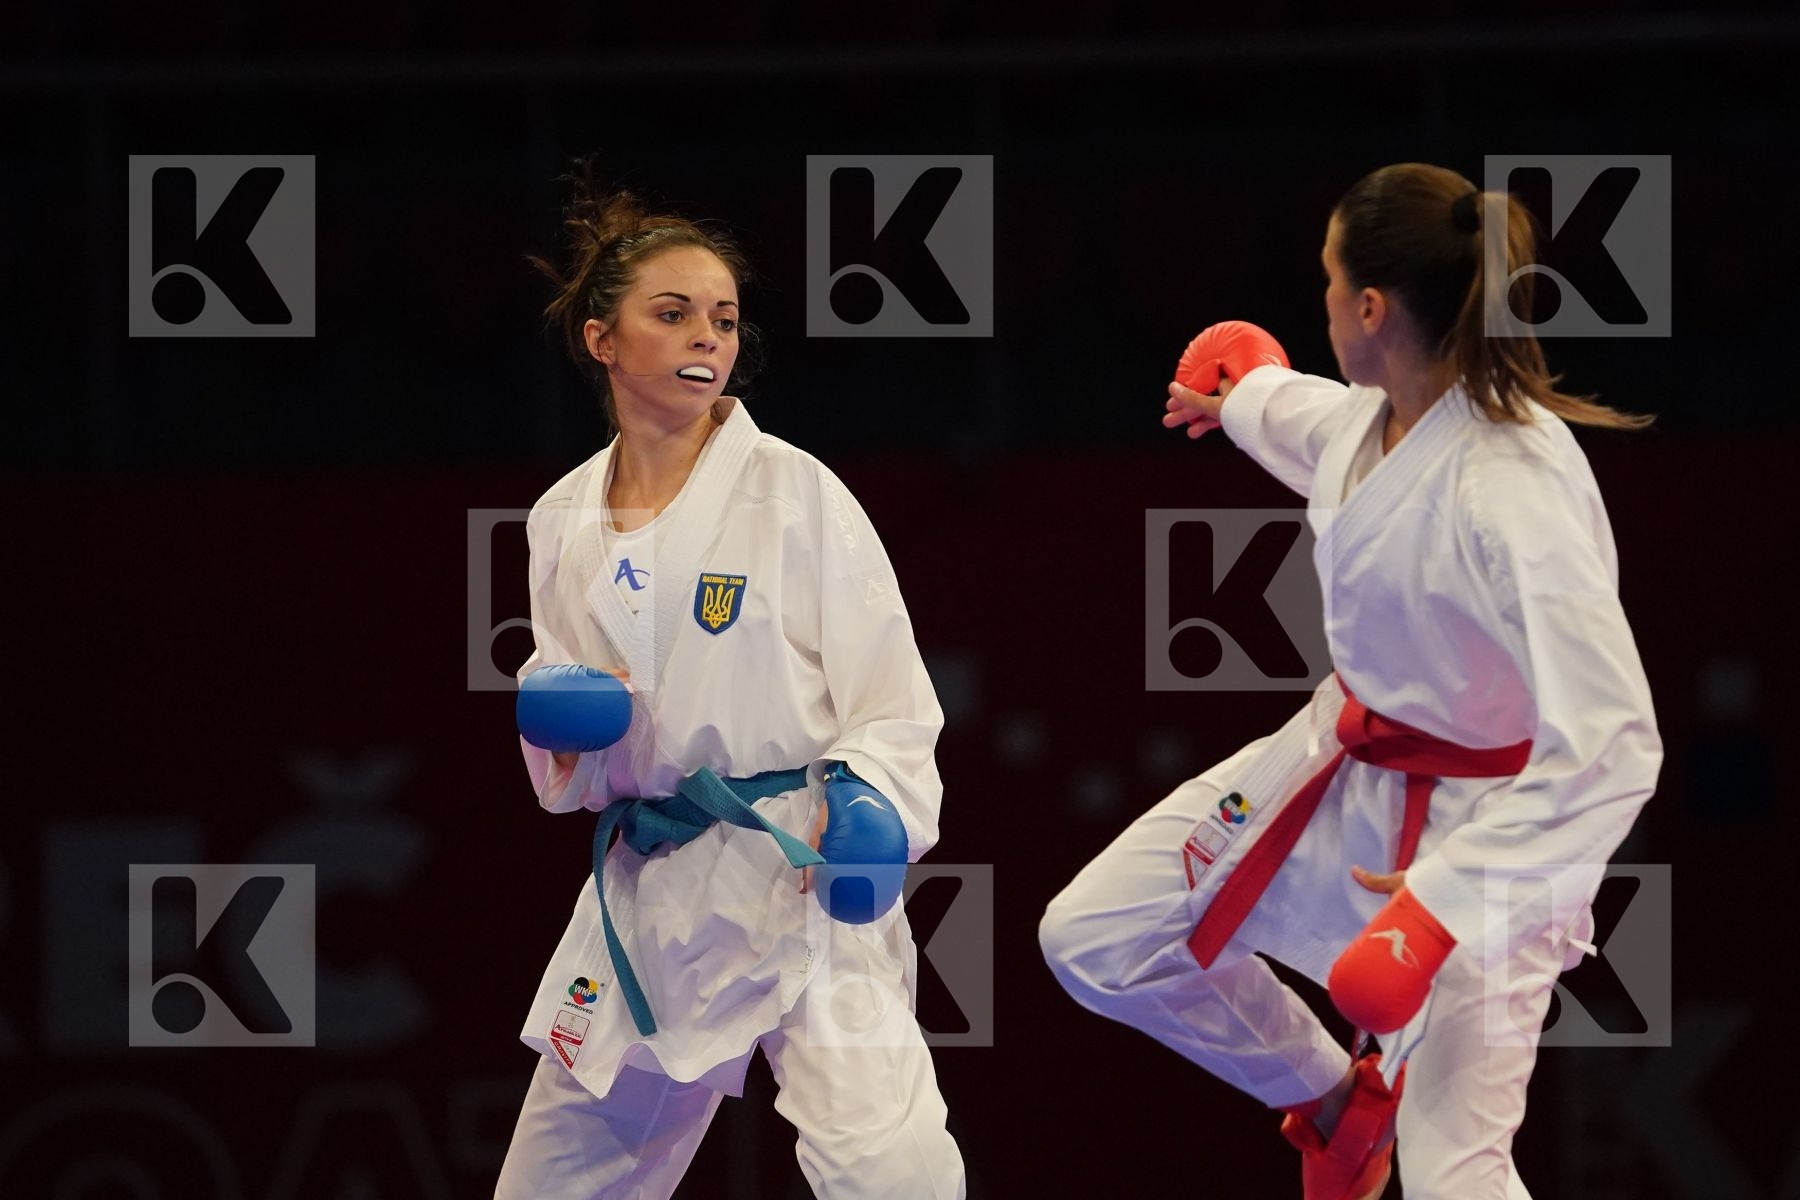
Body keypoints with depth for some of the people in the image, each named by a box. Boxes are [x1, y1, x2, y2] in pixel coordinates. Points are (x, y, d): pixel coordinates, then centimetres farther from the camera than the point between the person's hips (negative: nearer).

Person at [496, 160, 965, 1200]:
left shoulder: (794, 492, -7)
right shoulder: (567, 522, 8)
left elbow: (890, 706, -6)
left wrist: (863, 809, -24)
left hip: (800, 878, -5)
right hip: (648, 898, 6)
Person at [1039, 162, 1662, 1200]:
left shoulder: (1516, 492, -34)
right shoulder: (1385, 413, -8)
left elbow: (1609, 750, -38)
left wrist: (1445, 902, -41)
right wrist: (1247, 400, 43)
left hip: (1479, 829, -8)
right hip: (1345, 764, 8)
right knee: (1094, 943, 9)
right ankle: (1334, 1098, 31)